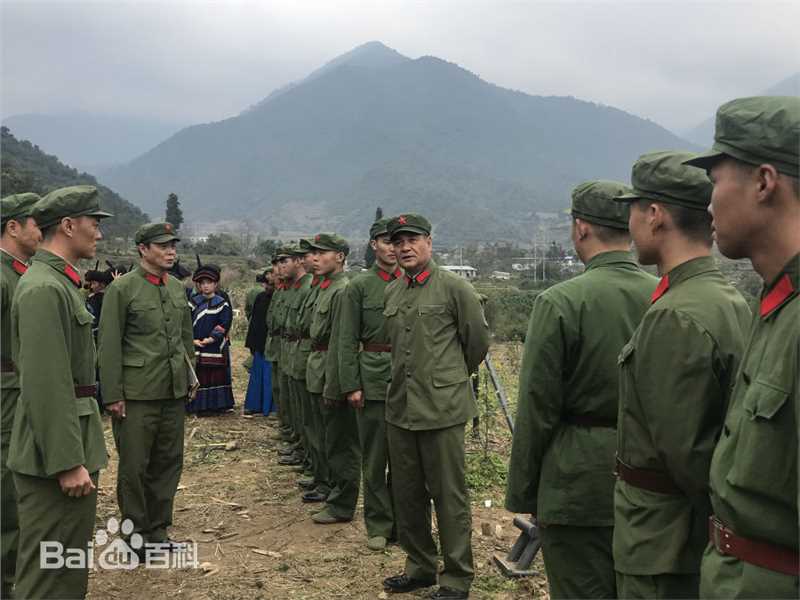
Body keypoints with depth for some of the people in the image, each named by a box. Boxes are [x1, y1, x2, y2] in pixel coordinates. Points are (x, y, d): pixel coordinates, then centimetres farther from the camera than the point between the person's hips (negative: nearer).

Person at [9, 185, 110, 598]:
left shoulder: (58, 281, 14)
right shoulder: (44, 289, -18)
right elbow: (46, 384, -23)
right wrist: (68, 462, -22)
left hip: (71, 444, 10)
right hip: (55, 454, -10)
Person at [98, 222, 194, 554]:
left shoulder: (177, 287, 10)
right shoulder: (122, 288, -8)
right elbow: (109, 345, -9)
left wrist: (190, 375, 15)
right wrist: (113, 395, -11)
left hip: (174, 392, 6)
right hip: (137, 394, -6)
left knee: (169, 463, 12)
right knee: (134, 467, 5)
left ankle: (157, 531, 26)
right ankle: (135, 534, 21)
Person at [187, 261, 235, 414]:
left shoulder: (222, 304, 0)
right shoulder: (193, 302, 7)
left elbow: (224, 325, -7)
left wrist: (211, 338, -16)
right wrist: (193, 340, -9)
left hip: (216, 348, -2)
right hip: (196, 348, 2)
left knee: (216, 375, 2)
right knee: (199, 377, 4)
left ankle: (217, 404, 11)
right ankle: (200, 405, 12)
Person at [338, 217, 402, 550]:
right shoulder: (359, 286, 1)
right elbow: (348, 341, -1)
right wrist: (351, 385, -7)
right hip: (373, 378, -2)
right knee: (375, 457, 5)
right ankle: (379, 525, 19)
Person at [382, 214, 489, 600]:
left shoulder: (455, 288, -8)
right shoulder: (390, 293, 10)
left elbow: (478, 340, 1)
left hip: (442, 408, -6)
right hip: (400, 407, 6)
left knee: (449, 495, 3)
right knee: (407, 493, 15)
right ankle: (420, 566, 32)